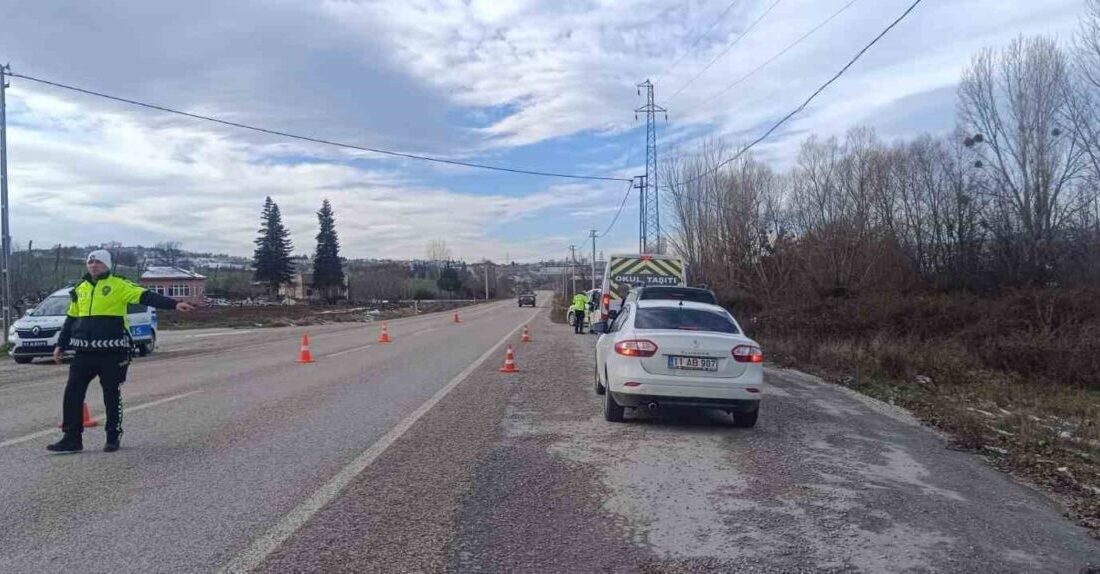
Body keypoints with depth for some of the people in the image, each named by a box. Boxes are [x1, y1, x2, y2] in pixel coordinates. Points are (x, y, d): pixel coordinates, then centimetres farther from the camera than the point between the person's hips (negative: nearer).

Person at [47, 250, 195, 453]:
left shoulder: (119, 286, -5)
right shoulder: (80, 289, 13)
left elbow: (147, 297, -16)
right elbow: (71, 319, 21)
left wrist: (174, 304, -29)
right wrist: (60, 345, 20)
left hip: (112, 352, -5)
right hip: (84, 352, 5)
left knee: (112, 395, 5)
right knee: (73, 392, 3)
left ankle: (113, 437, 18)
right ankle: (72, 438, 13)